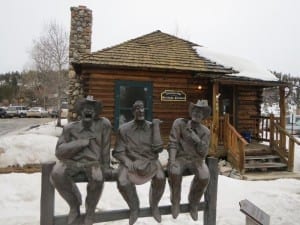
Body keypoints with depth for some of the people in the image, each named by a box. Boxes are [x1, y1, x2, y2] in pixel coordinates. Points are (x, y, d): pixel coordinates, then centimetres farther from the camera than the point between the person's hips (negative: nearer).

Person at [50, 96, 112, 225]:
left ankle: (90, 211, -1)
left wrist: (105, 166, 4)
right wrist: (81, 143, -12)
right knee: (57, 174, -28)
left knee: (97, 179, -33)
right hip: (72, 162, 2)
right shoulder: (70, 128, 4)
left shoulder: (103, 124, -1)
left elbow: (105, 147, 3)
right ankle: (75, 204, 0)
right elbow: (59, 151, -3)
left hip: (93, 163, -1)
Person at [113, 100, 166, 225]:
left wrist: (156, 126, -12)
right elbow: (118, 152, 0)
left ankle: (154, 205, 5)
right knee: (122, 182, -28)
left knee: (161, 178, -29)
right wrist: (128, 162, -19)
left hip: (150, 161, 1)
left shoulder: (152, 127, 1)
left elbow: (158, 148, -11)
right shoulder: (124, 129, -2)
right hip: (130, 162, 0)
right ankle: (134, 208, 6)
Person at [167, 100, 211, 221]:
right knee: (174, 173, -34)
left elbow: (203, 153, -2)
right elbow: (173, 143, -11)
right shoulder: (179, 123, -5)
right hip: (180, 157, -2)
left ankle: (193, 204, 3)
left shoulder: (205, 131, 3)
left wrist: (197, 140, -20)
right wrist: (172, 161, -25)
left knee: (204, 177, -28)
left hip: (196, 159, 2)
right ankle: (175, 203, -4)